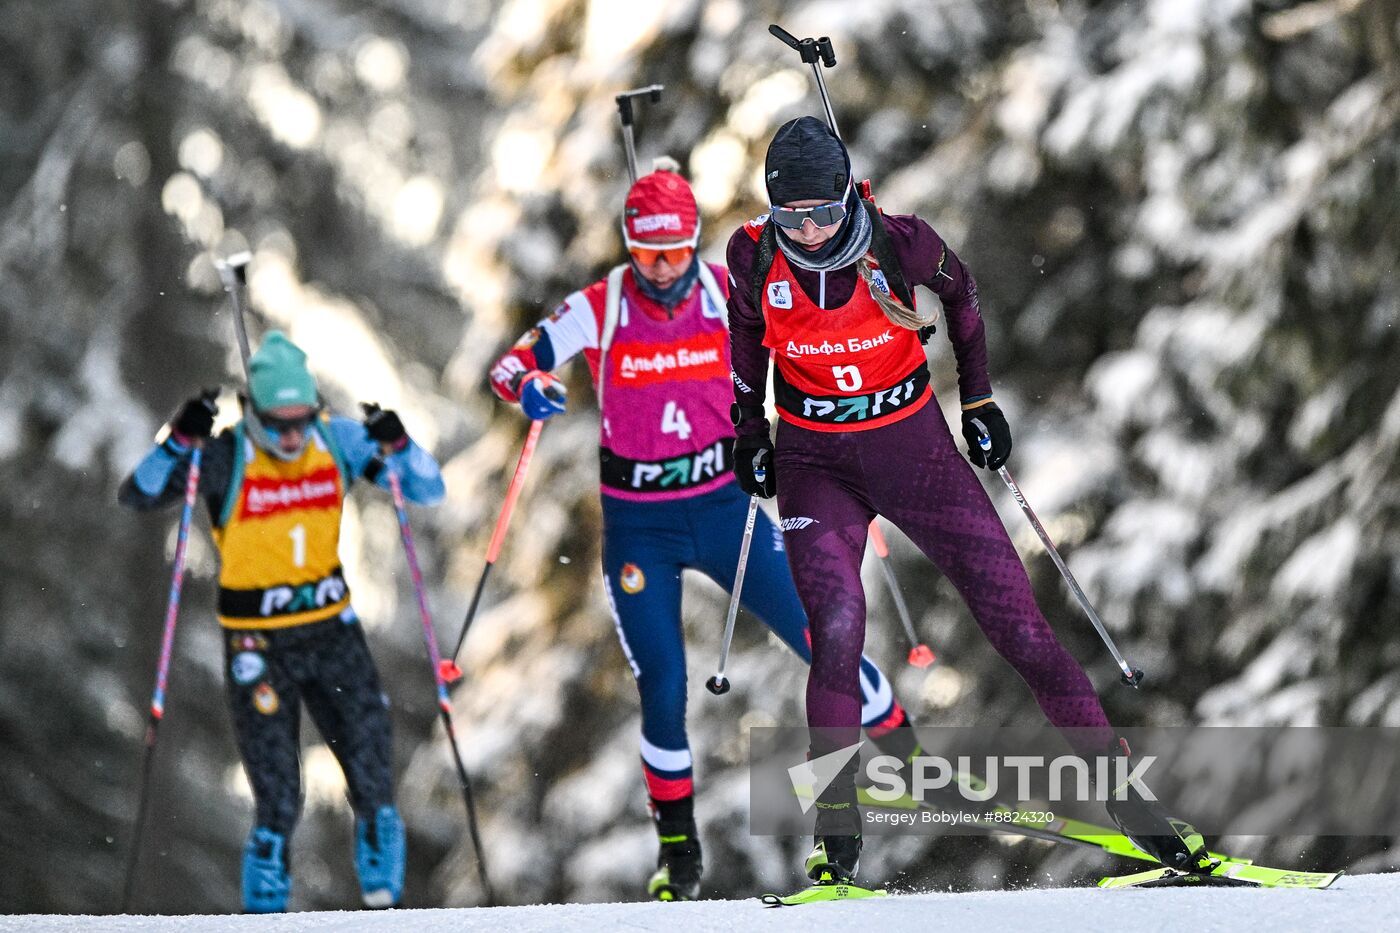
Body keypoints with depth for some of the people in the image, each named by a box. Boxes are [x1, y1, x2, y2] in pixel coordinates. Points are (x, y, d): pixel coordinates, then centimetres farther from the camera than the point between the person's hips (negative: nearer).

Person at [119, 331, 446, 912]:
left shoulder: (339, 442, -5)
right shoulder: (226, 457, -14)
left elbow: (429, 490, 0)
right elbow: (138, 496, -19)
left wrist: (396, 446, -19)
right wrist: (181, 441, -32)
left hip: (333, 629, 3)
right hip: (257, 642, -3)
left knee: (374, 782, -2)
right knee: (279, 800, -6)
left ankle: (384, 902, 15)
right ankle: (264, 913, 11)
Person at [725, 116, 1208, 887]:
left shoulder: (897, 244, -18)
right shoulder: (754, 256, -14)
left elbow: (960, 291, 4)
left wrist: (977, 400, 9)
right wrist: (749, 434, 11)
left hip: (913, 445, 0)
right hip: (816, 464, 0)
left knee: (1019, 625, -3)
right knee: (837, 628, -23)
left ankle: (1124, 796, 6)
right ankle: (834, 833, -10)